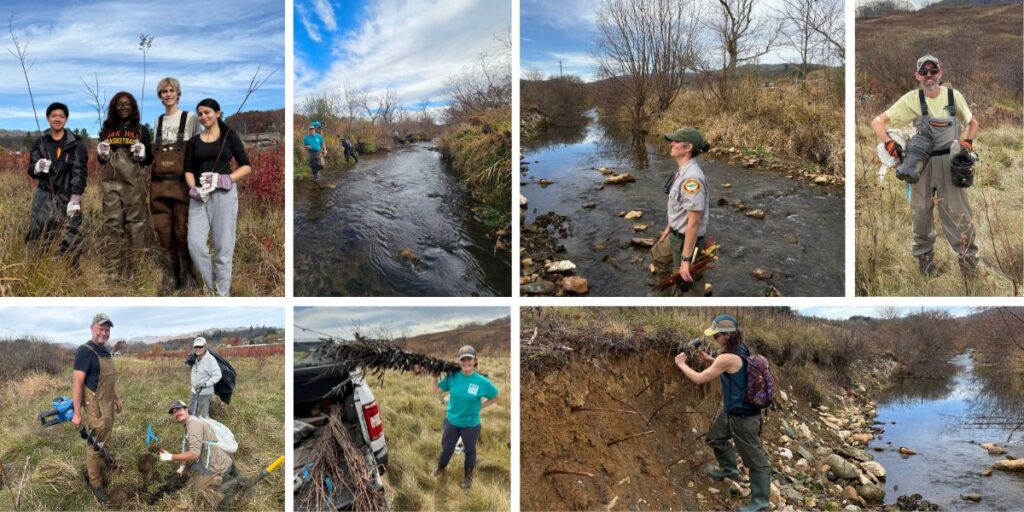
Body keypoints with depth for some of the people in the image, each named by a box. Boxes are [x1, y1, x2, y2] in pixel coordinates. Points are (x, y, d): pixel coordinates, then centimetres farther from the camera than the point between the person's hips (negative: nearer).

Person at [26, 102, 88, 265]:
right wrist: (37, 168, -18)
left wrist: (75, 200, -17)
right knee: (37, 233, -4)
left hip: (68, 196, -2)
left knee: (72, 237, -5)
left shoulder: (76, 144, -1)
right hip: (45, 196, 2)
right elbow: (31, 170, 8)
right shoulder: (40, 143, 7)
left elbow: (80, 172, -7)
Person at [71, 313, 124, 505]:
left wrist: (117, 398, 23)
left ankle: (92, 468, 38)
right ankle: (95, 482, 10)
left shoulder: (105, 351, 9)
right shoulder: (85, 351, -19)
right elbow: (77, 382, -21)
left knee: (103, 440, 20)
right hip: (95, 405, -9)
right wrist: (77, 413, -22)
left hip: (108, 403, 9)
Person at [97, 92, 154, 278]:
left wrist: (143, 154, -12)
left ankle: (135, 268, -2)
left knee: (135, 222, -4)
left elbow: (150, 159, 9)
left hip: (134, 183, -2)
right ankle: (115, 268, 1)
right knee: (112, 222, -2)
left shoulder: (141, 130, 7)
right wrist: (102, 155, -1)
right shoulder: (107, 130, 14)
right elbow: (101, 159, 21)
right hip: (111, 183, 2)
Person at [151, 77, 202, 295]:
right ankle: (169, 278, 8)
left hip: (181, 183, -4)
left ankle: (187, 275, 9)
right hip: (159, 184, 4)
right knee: (163, 232, 1)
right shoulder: (157, 121, 16)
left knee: (182, 232, -4)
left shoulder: (191, 118, 3)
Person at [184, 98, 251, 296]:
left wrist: (223, 179, -12)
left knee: (223, 246, -2)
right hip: (199, 196, 3)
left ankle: (223, 292, 8)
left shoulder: (229, 135, 5)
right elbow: (188, 170, 9)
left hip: (224, 194, -3)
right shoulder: (194, 141, 13)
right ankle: (211, 286, 9)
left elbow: (246, 167, 2)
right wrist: (194, 188, -11)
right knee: (195, 243, -9)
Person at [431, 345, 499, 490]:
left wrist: (479, 407, -10)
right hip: (452, 421, 2)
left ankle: (468, 476, 43)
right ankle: (441, 468, 49)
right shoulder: (452, 376, -13)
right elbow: (436, 390, -6)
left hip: (471, 424, -2)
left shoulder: (482, 381, -20)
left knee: (469, 451, 20)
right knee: (446, 448, 20)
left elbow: (495, 397, -6)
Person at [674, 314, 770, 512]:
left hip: (743, 416, -10)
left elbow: (699, 379, -22)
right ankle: (729, 470, 48)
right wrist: (708, 359, 7)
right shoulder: (741, 350, 0)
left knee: (755, 458, 2)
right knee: (715, 438, 28)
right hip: (732, 410, 10)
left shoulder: (728, 358, -29)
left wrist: (681, 364, -6)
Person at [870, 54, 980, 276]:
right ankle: (924, 255, 28)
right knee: (920, 210, 10)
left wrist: (967, 142, -1)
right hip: (920, 162, 0)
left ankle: (967, 255, 15)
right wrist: (889, 144, -19)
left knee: (958, 210, 0)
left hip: (949, 161, 0)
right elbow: (878, 122, -6)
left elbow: (973, 123, 16)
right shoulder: (911, 100, -5)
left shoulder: (954, 96, 1)